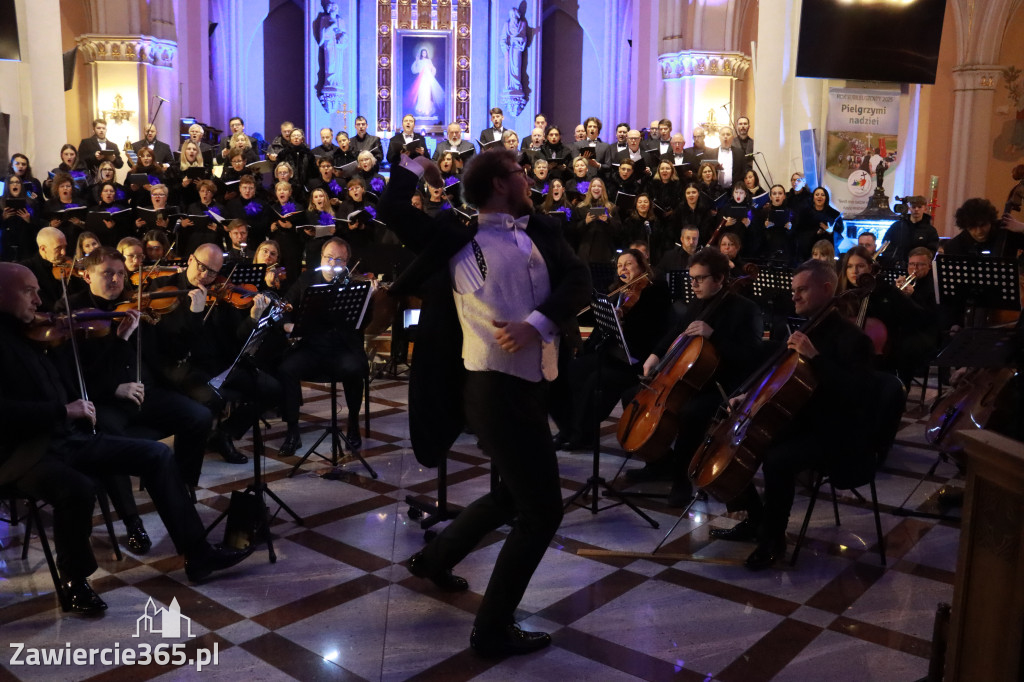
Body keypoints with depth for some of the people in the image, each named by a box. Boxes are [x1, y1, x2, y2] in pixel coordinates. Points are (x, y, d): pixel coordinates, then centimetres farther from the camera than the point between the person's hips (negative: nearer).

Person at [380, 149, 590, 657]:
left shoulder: (540, 231, 12)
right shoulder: (459, 239, 0)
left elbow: (578, 280, -2)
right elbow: (392, 210, 0)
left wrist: (536, 323, -19)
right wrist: (415, 167, 16)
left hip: (530, 385, 7)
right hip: (496, 388, -7)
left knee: (514, 495, 23)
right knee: (543, 509, -3)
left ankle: (434, 558, 45)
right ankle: (492, 629, 11)